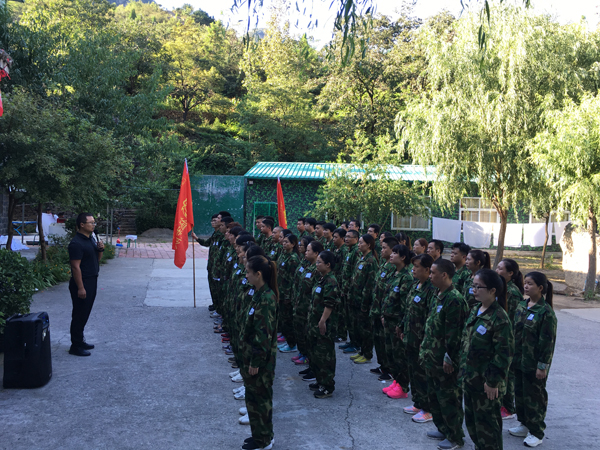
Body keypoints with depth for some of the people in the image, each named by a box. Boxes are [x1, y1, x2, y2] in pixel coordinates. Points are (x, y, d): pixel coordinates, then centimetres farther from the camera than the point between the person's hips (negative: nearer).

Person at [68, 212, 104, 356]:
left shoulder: (91, 239, 11)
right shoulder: (76, 243, -18)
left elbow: (97, 259, 20)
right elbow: (75, 266, -21)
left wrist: (100, 250, -1)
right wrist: (80, 288, -23)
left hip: (92, 281, 9)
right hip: (82, 283, -9)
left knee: (85, 313, 17)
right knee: (79, 315, -3)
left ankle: (80, 340, 28)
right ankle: (75, 346, 5)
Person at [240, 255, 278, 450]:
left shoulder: (266, 299, -24)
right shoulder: (259, 293, 5)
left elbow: (264, 334, -23)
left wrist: (256, 362, -19)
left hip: (260, 358, -9)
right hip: (252, 354, 9)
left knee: (259, 397, 6)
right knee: (254, 396, 18)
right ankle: (260, 434, 32)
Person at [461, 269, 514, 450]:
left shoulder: (499, 318, -21)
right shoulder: (476, 310, 6)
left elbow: (504, 353, -20)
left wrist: (493, 381, -18)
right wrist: (464, 368, 15)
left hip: (486, 382, -9)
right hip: (470, 377, 9)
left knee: (487, 423, 5)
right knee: (471, 419, 20)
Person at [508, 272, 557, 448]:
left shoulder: (545, 311, -16)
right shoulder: (522, 306, 6)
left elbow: (548, 341, -16)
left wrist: (543, 366, -16)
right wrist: (512, 354, 13)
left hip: (534, 364, -7)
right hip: (519, 360, 7)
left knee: (534, 396, 5)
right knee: (519, 392, 17)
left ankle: (536, 432, 19)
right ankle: (525, 425, 34)